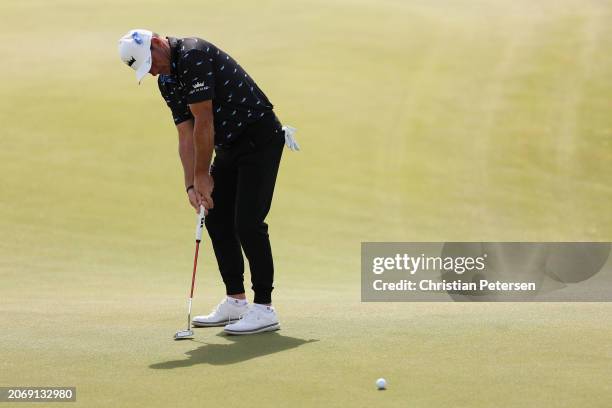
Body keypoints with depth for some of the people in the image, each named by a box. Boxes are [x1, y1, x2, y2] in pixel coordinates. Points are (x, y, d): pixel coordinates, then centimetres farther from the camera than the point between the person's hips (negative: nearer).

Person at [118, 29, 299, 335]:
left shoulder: (193, 55, -21)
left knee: (248, 222, -13)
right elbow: (186, 134, 7)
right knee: (217, 220, 9)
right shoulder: (166, 82, 9)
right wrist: (192, 184, -3)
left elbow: (204, 122, -21)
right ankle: (235, 302, 17)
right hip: (230, 146, 10)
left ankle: (264, 309, -8)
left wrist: (203, 175, -14)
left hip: (260, 139, -10)